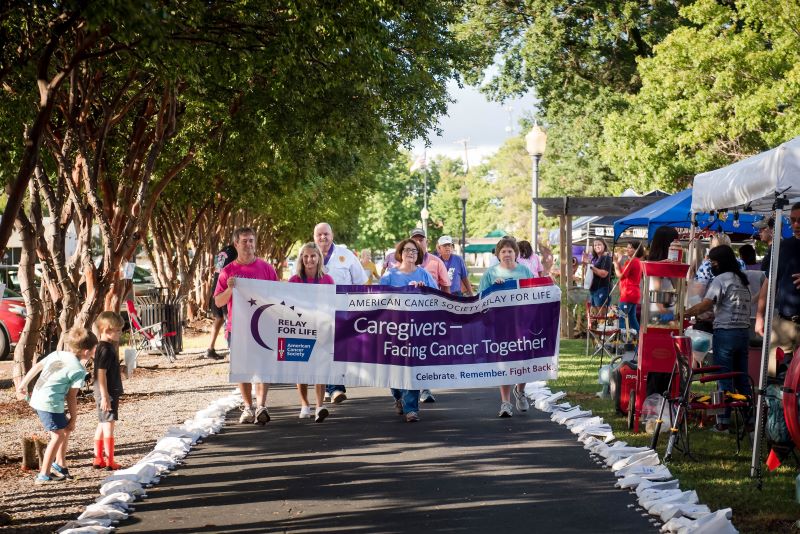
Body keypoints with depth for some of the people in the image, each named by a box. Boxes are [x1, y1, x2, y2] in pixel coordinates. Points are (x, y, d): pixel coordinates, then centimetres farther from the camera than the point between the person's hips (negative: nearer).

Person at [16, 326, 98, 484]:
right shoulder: (78, 370, -10)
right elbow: (71, 397, -8)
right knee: (58, 435, -2)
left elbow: (36, 366, 19)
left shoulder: (56, 354, 12)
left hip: (37, 398, 9)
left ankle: (60, 464, 31)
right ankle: (44, 475, -4)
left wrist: (23, 384, 31)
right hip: (50, 403, -9)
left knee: (66, 429, 21)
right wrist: (74, 418, 3)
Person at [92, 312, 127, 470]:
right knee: (108, 424, -6)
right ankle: (109, 461, -2)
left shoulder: (108, 347, 12)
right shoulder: (105, 349, -18)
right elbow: (101, 374, -23)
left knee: (102, 424, 14)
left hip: (108, 393, 10)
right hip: (108, 393, -10)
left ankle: (98, 459, 21)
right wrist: (105, 396, -25)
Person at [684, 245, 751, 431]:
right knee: (742, 379, 12)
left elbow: (705, 305, -16)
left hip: (726, 332, -7)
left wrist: (683, 314, -12)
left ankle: (723, 422, -3)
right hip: (744, 331, 7)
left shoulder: (721, 279, -9)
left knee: (724, 380, -3)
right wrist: (710, 315, 18)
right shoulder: (742, 280, 15)